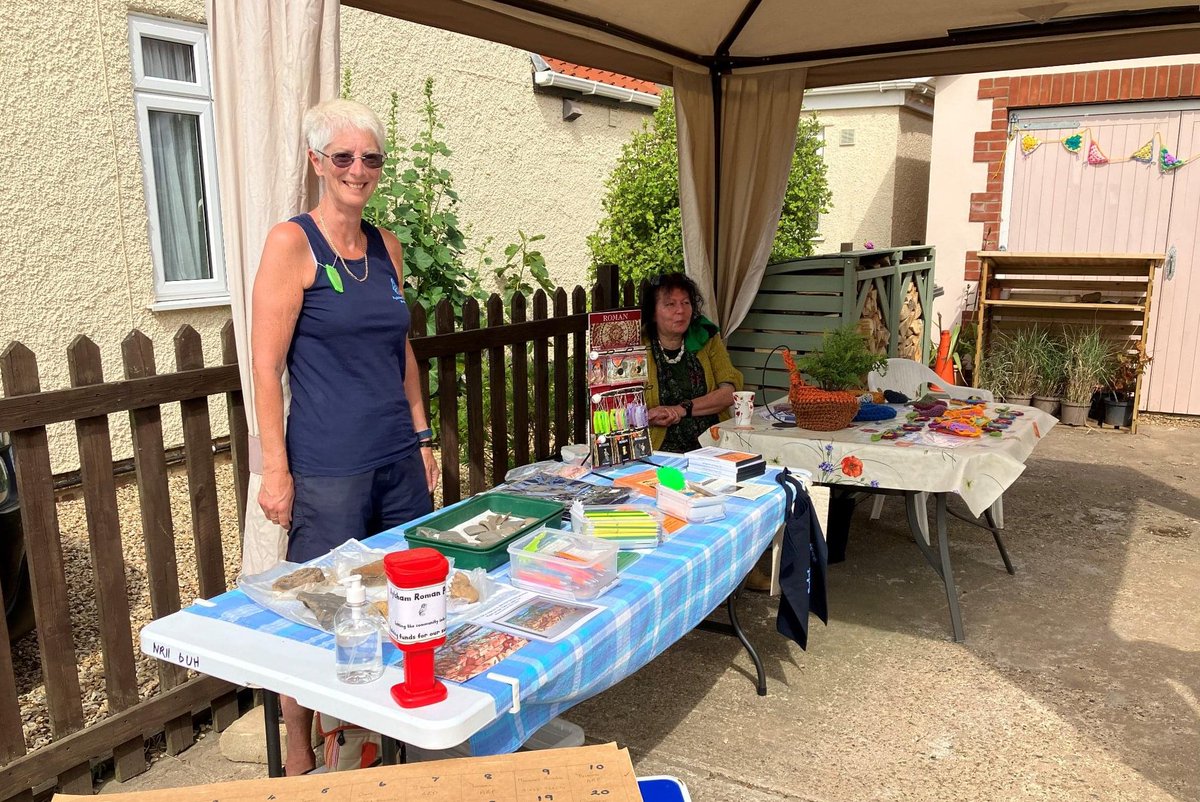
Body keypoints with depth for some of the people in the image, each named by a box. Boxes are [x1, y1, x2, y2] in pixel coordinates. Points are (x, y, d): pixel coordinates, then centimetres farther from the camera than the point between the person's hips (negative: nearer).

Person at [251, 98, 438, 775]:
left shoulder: (387, 246, 11)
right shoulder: (292, 242, -7)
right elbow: (267, 365, -10)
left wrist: (422, 436, 14)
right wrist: (276, 470, -13)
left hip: (399, 461, 6)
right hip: (328, 470, -6)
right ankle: (301, 760, 25)